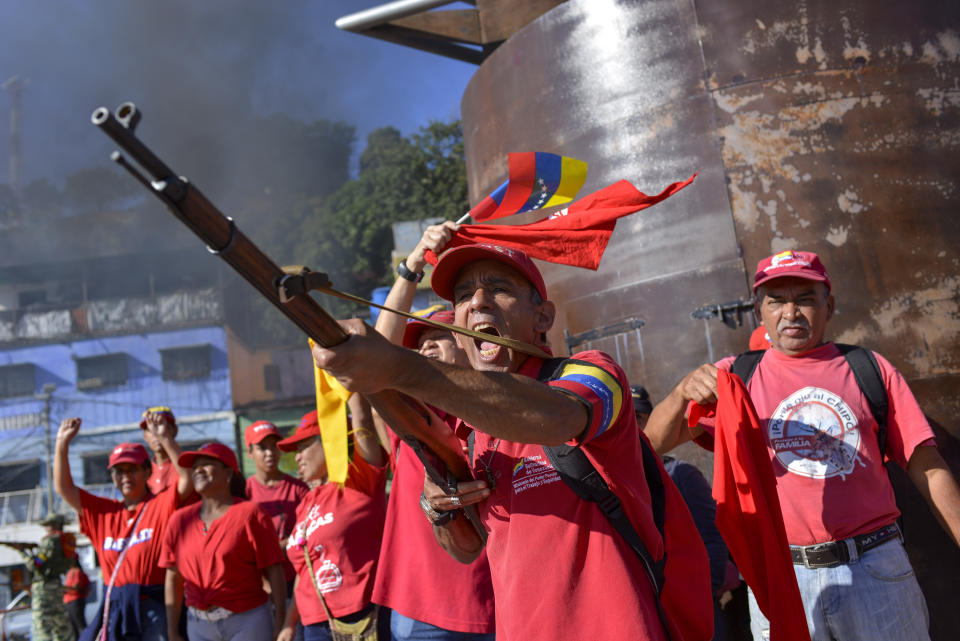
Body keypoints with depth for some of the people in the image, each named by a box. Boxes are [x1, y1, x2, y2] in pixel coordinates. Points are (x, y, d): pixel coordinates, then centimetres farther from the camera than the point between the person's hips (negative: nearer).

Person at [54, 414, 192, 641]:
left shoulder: (162, 504, -1)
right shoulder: (103, 512, 14)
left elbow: (188, 478, -18)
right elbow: (64, 488, 14)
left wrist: (165, 438, -24)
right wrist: (62, 444, 5)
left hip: (152, 607, -5)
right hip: (112, 609, 5)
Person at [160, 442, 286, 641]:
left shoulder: (249, 513, -6)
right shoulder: (180, 520, 7)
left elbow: (274, 572, -9)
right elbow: (173, 578, 10)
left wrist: (280, 625, -13)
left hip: (248, 621, -4)